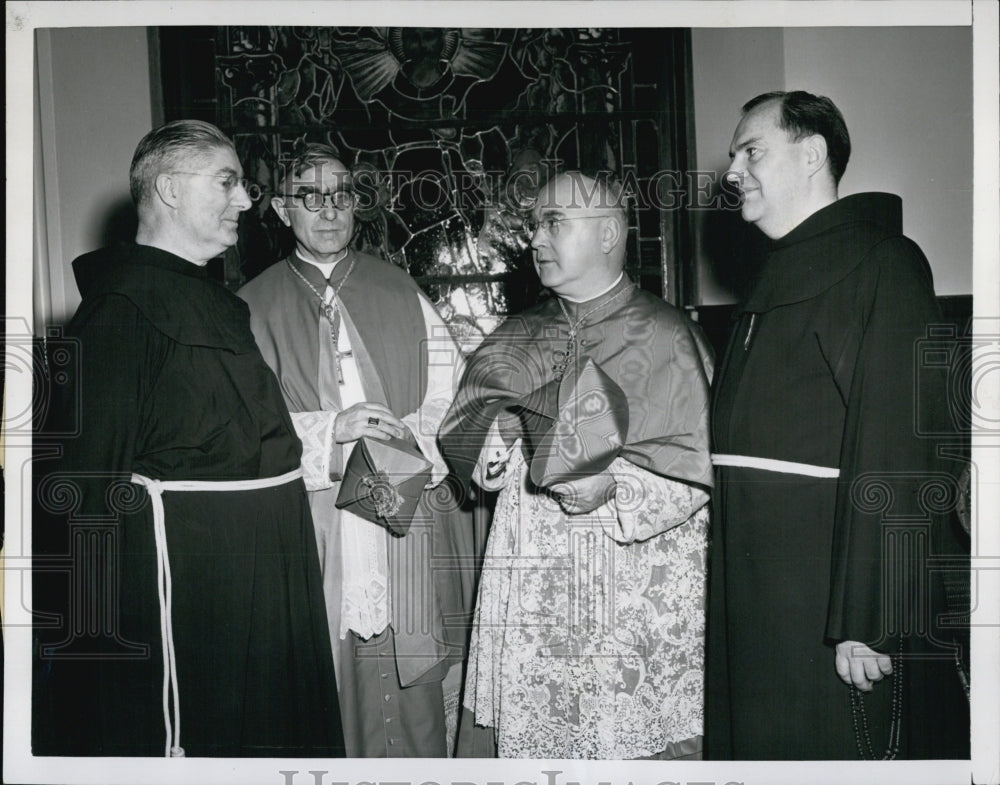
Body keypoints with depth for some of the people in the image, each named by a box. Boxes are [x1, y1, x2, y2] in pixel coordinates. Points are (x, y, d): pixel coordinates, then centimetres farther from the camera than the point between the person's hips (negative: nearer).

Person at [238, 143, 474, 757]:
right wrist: (330, 429, -15)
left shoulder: (402, 294, 11)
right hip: (309, 530, -1)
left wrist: (398, 446, -12)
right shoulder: (255, 308, 7)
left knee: (412, 701, 3)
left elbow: (452, 396, 5)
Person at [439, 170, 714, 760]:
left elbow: (696, 463, -6)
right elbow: (462, 445, 12)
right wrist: (502, 430, -9)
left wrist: (616, 486, -21)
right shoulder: (517, 340, 14)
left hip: (639, 596, -4)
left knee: (641, 748, -2)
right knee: (530, 742, 5)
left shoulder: (664, 334, -1)